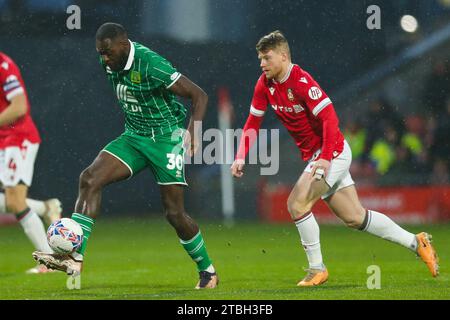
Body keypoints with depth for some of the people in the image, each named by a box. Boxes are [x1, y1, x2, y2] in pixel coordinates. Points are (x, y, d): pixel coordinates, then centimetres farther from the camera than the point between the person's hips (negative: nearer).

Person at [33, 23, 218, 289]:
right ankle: (75, 259, -21)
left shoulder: (151, 65, -24)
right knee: (90, 178, -15)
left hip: (166, 139, -7)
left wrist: (193, 130, -32)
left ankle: (208, 272, 17)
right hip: (134, 137, 7)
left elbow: (199, 95, -21)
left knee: (175, 213, -5)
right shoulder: (111, 63, -1)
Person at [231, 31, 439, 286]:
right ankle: (416, 242, 19)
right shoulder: (265, 84, 1)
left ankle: (317, 268, -6)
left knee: (297, 204, -19)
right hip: (313, 156, 8)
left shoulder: (301, 82, -22)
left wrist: (325, 158, -38)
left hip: (333, 153, -8)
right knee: (355, 218, 9)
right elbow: (253, 123, 9)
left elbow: (330, 119, -28)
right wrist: (241, 157, -2)